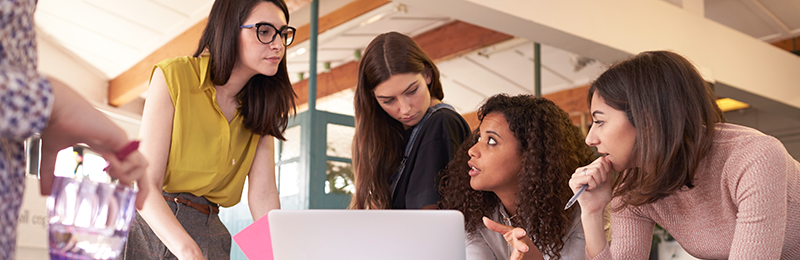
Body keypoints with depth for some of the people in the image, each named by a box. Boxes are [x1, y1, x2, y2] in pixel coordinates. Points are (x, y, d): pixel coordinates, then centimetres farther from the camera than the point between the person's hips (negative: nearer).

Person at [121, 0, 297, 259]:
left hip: (209, 235, 5)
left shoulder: (261, 106, 5)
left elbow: (263, 194, -4)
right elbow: (146, 185, -16)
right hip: (152, 228, -4)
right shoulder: (174, 75, -10)